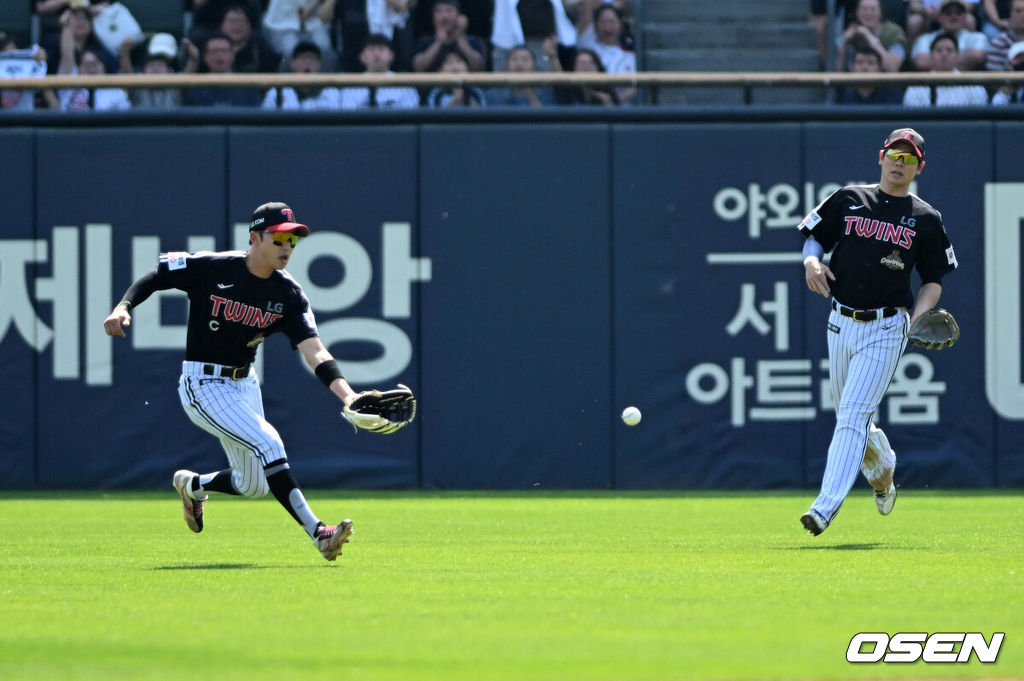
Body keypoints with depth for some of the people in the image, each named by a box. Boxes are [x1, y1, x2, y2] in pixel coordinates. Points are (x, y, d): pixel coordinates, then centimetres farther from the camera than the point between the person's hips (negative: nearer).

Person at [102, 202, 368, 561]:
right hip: (203, 385, -7)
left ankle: (193, 485, 43)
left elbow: (314, 352, -14)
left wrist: (347, 395, -30)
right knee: (267, 442, -24)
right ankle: (317, 532, -28)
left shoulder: (288, 295, -5)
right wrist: (123, 308, -27)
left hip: (245, 386, 7)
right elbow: (153, 278, -8)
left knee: (253, 485, 12)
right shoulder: (210, 268, -15)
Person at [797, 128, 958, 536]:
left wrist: (917, 317, -11)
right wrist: (812, 261, -10)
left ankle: (826, 509, -20)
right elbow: (813, 237, 13)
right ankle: (883, 473, 43)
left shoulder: (926, 219, 3)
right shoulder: (849, 200, 7)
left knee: (854, 415, -15)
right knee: (849, 418, 14)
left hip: (886, 330, -4)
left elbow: (934, 280, 7)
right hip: (841, 323, 4)